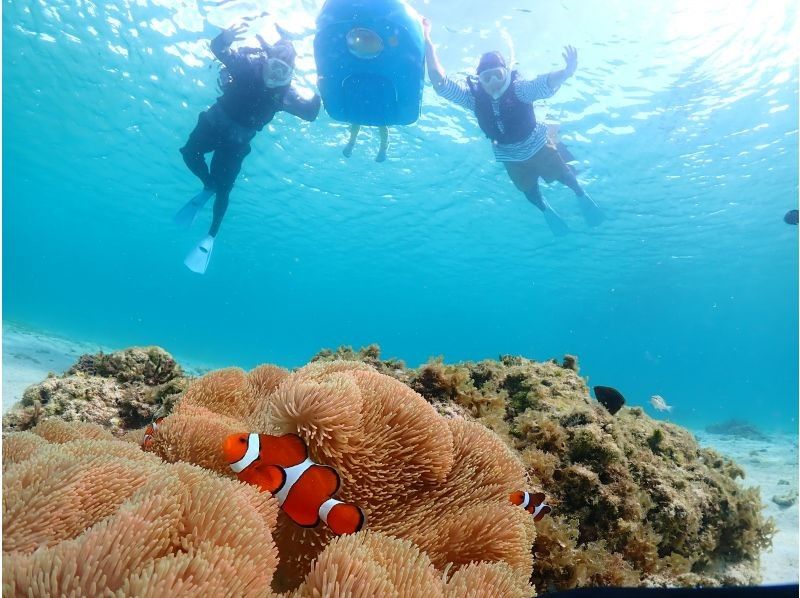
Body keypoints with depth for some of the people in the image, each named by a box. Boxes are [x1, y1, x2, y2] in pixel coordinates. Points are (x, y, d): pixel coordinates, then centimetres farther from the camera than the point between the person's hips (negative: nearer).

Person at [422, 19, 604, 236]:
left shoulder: (519, 88, -34)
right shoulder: (473, 95, -26)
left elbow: (546, 85, -53)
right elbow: (440, 83, -36)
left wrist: (567, 72, -75)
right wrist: (427, 42, -43)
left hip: (537, 145, -2)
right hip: (510, 157, 3)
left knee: (561, 174, 17)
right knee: (529, 190, 22)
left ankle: (582, 197, 49)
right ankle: (546, 210, 55)